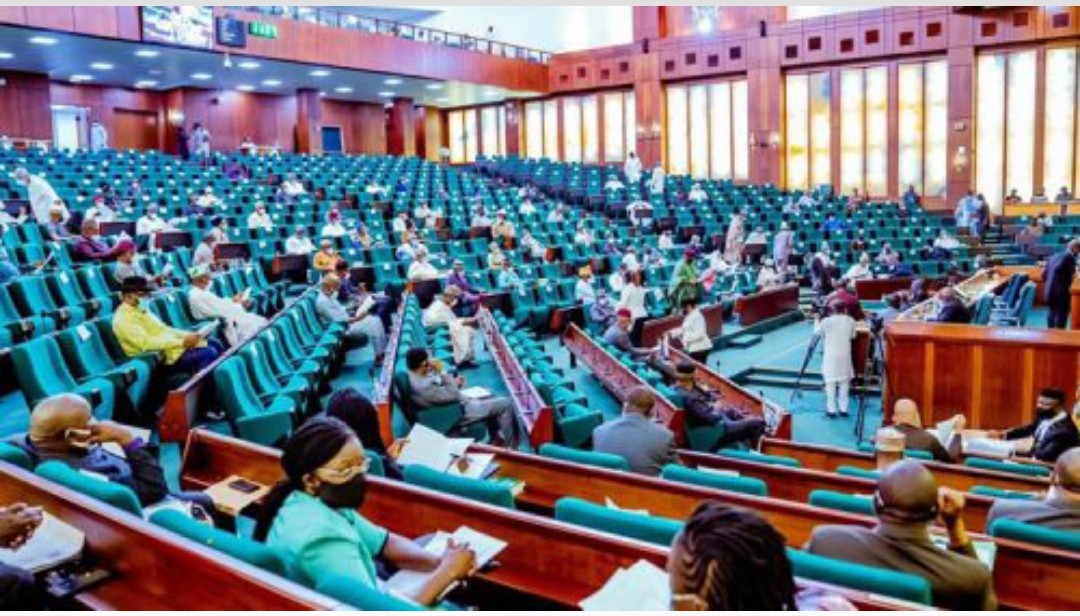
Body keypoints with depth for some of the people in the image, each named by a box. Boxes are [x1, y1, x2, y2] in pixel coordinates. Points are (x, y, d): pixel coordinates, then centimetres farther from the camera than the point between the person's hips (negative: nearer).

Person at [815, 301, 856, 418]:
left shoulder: (826, 321, -11)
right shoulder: (850, 321, -3)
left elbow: (817, 332, 5)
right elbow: (853, 336, 9)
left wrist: (817, 320, 18)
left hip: (831, 356, -3)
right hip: (845, 355, 3)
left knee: (830, 382, 4)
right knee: (844, 382, 12)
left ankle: (832, 410, 6)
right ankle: (843, 409, 15)